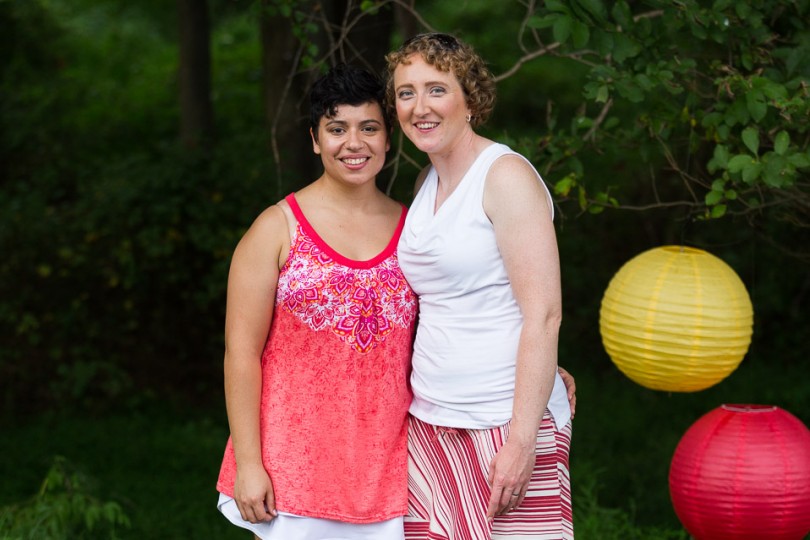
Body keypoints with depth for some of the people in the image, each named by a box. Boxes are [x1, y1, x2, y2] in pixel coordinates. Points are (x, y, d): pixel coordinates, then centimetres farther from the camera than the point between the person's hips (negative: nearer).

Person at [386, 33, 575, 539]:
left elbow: (544, 316, -14)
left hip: (506, 426, -7)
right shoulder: (427, 184, 14)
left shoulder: (507, 175, -8)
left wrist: (521, 442, -20)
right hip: (430, 425, 7)